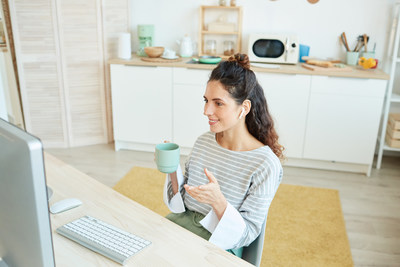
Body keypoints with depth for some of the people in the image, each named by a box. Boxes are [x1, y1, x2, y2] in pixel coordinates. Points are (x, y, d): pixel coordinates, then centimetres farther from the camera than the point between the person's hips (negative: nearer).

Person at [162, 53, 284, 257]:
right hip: (177, 224, 5)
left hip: (218, 248, -5)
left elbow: (246, 235, -12)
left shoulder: (266, 164, -16)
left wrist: (218, 201, -29)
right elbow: (183, 201, 10)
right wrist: (173, 171, -8)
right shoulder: (203, 142, 1)